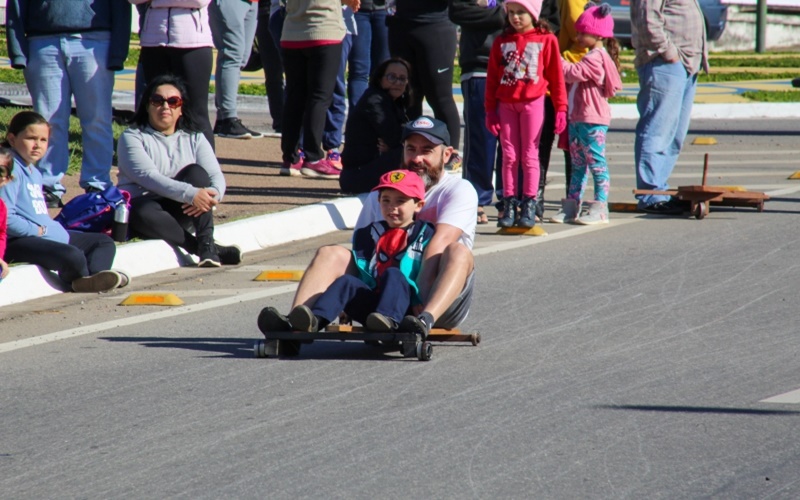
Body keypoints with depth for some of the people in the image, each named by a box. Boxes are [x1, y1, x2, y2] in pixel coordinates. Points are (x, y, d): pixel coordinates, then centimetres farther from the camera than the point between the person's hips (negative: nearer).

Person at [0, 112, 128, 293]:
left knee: (104, 242, 12)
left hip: (46, 235, 11)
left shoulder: (35, 173, 21)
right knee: (73, 256, -34)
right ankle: (80, 279, -1)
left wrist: (54, 228, 9)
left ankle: (95, 276, -18)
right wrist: (38, 230, -15)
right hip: (17, 242, -11)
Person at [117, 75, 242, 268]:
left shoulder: (194, 138, 13)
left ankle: (207, 244, -33)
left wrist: (213, 194, -27)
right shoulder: (132, 137, -1)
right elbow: (148, 177, -18)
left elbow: (216, 176, -1)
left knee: (195, 172, -23)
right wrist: (191, 194, -31)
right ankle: (208, 249, -37)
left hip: (180, 210, 3)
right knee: (144, 214, -38)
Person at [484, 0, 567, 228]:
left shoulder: (546, 40, 0)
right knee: (509, 156, 4)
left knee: (530, 155, 0)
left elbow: (556, 76, 1)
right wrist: (490, 110, 6)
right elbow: (492, 78, 10)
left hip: (533, 102, -3)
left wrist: (561, 108, -1)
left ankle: (529, 205, 4)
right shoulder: (501, 42, 8)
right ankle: (509, 205, 7)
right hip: (506, 104, 3)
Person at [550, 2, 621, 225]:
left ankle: (600, 208, -5)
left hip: (592, 120, -11)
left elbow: (574, 73, -21)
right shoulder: (592, 56, 20)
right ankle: (571, 207, 16)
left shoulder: (596, 57, -14)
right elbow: (574, 77, 20)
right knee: (578, 163, 12)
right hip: (578, 118, 11)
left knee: (596, 162, -7)